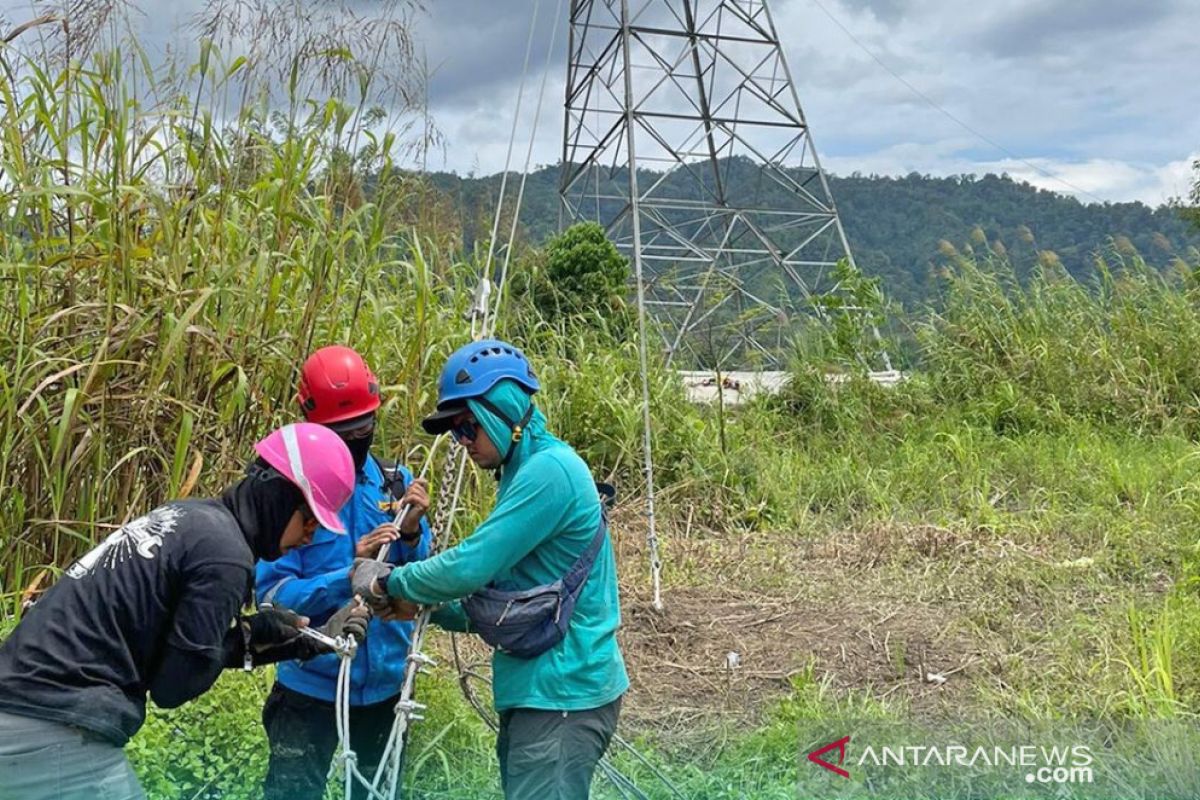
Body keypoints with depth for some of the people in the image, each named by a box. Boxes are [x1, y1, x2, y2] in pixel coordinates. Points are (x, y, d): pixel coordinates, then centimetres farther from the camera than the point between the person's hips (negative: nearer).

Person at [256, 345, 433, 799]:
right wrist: (351, 571, -28)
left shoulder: (397, 483, -2)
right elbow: (272, 595, -16)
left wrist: (413, 533, -18)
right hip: (312, 685, -4)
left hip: (385, 681, 4)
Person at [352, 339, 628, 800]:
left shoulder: (549, 470, -17)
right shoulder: (527, 472, 15)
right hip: (539, 691, 10)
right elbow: (493, 597, 18)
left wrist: (389, 584, -6)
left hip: (562, 695, -10)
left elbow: (471, 565, -21)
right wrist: (420, 603, 4)